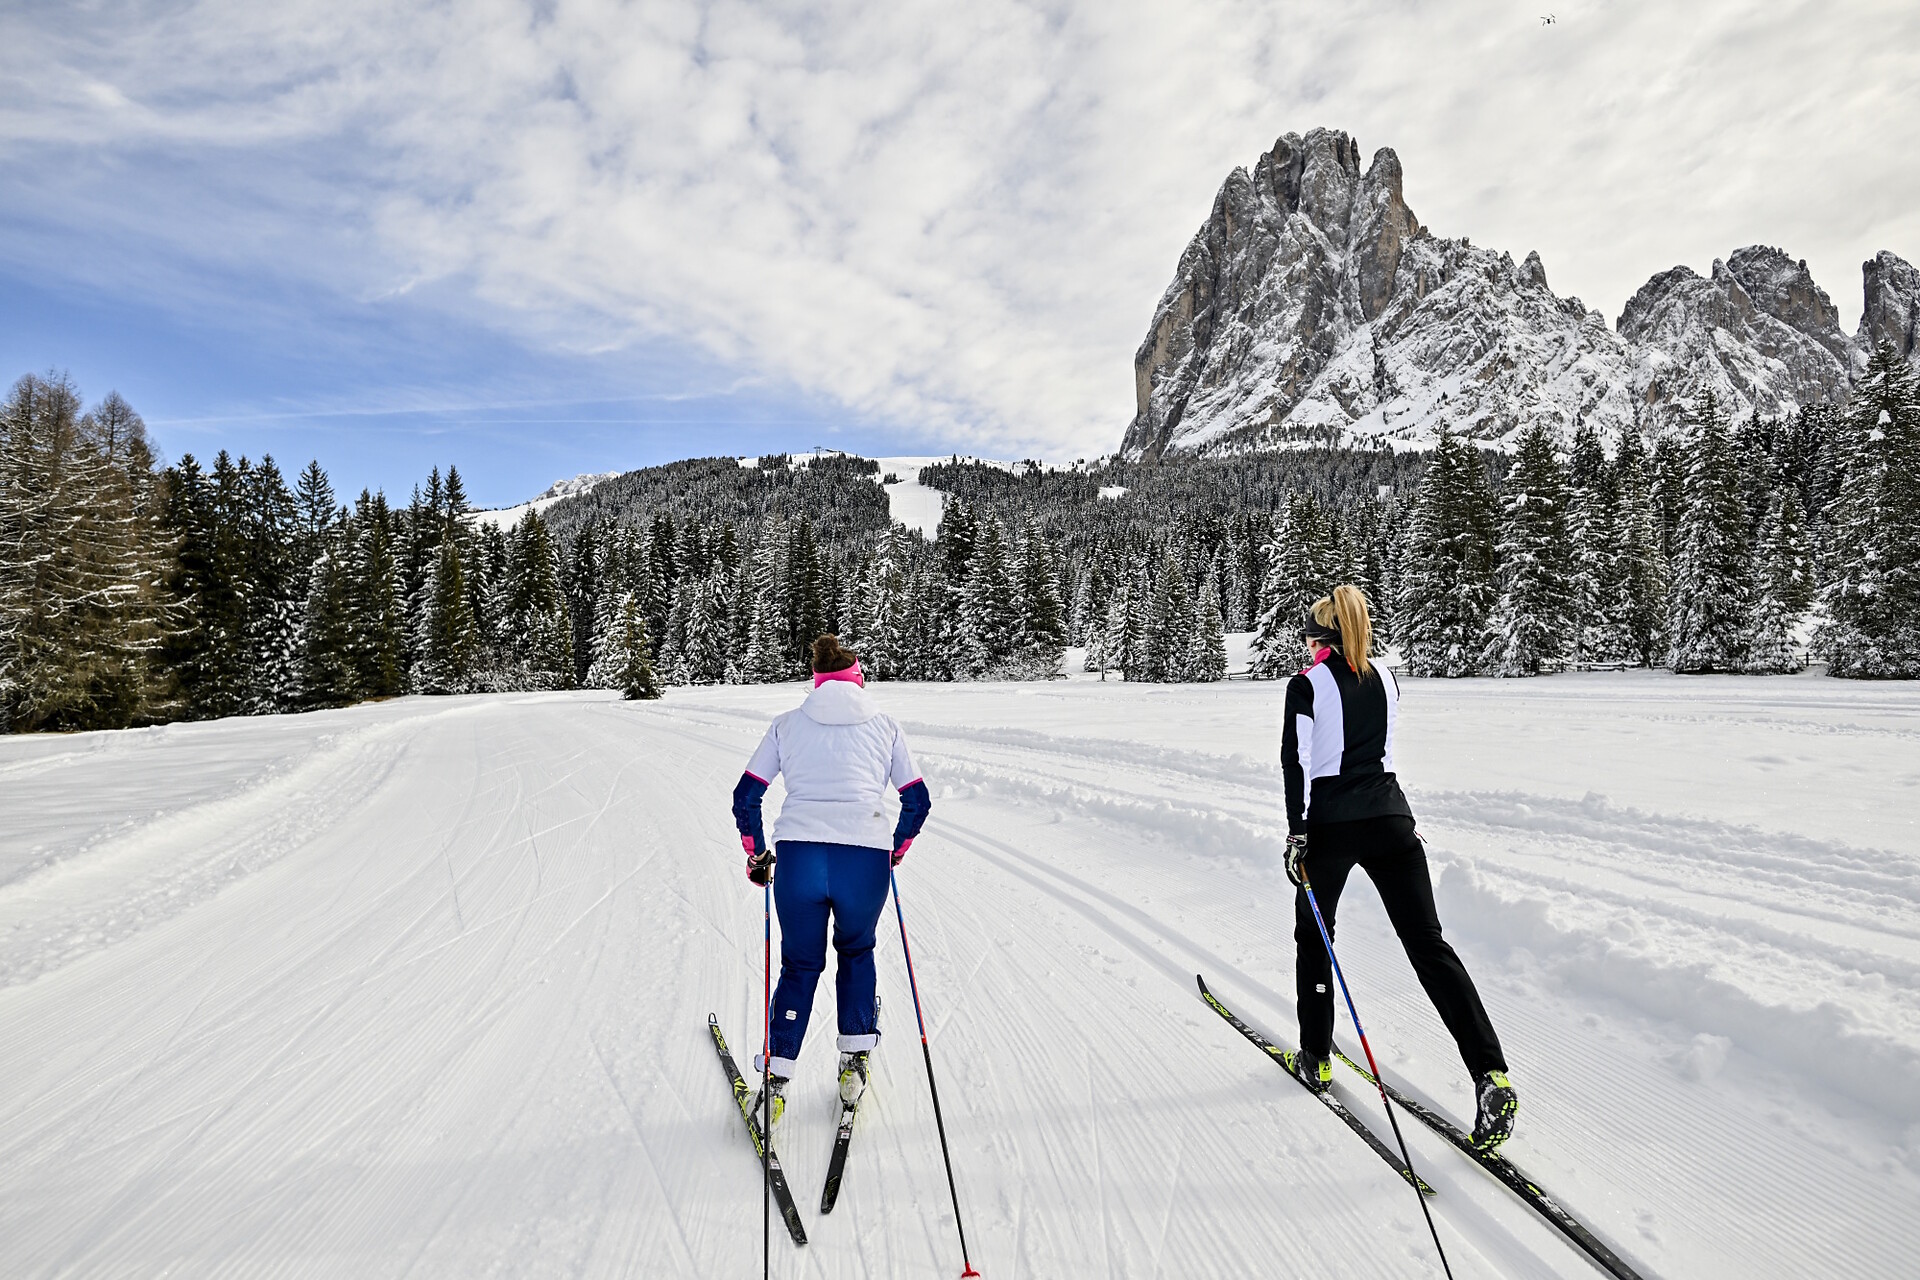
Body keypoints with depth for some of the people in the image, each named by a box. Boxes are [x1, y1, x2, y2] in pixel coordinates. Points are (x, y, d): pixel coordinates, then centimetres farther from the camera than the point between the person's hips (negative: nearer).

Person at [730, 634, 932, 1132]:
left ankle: (775, 1078, 18)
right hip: (866, 860, 0)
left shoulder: (786, 724, 15)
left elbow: (745, 797, 12)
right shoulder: (884, 726, 14)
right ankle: (855, 1059, 28)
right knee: (856, 952, 28)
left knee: (799, 966, 21)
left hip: (799, 854, 0)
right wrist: (895, 851, 29)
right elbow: (918, 801, 14)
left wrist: (757, 855, 25)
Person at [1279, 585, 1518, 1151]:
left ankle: (1316, 1058, 24)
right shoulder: (1385, 677, 11)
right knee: (1429, 944, 4)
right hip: (1391, 818, 4)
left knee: (1313, 936, 15)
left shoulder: (1308, 684, -5)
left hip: (1331, 823, -4)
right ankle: (1491, 1074, -7)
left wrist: (1297, 833, -12)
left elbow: (1298, 761, -13)